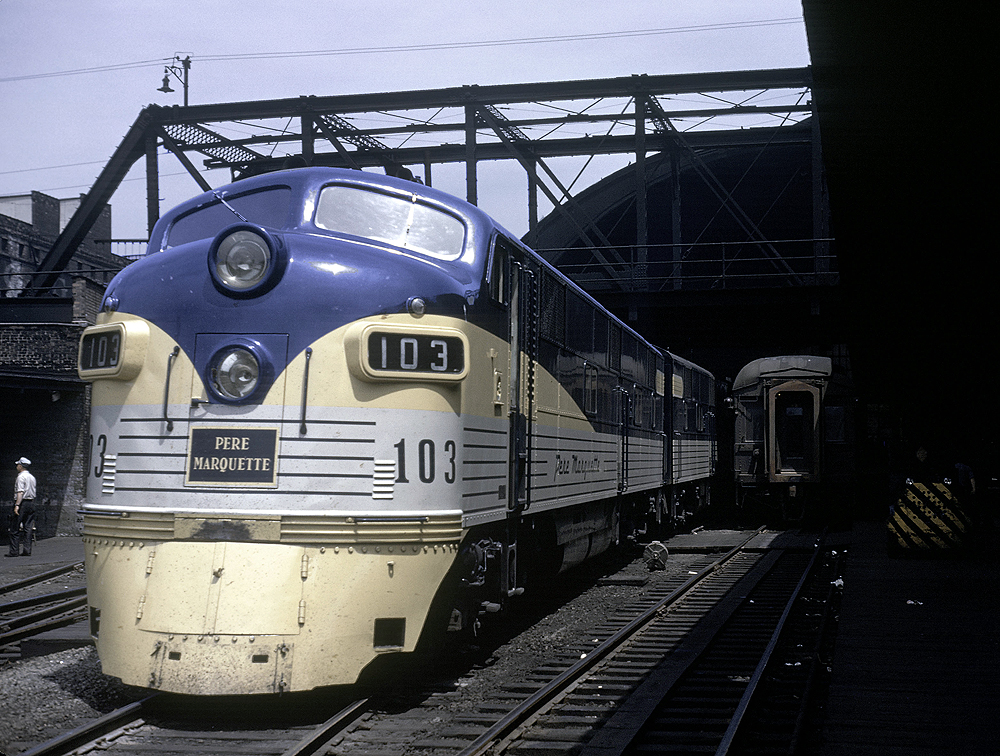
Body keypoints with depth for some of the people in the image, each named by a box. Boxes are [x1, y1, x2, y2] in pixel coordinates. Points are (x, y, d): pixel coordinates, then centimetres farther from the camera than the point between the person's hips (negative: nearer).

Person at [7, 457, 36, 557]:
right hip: (31, 503, 8)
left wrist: (17, 505, -23)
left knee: (15, 529, -3)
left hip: (22, 503, -7)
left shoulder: (21, 477, -9)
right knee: (28, 528, 7)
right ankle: (27, 550, 4)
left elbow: (20, 492, -18)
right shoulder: (32, 477, 16)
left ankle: (13, 551, -5)